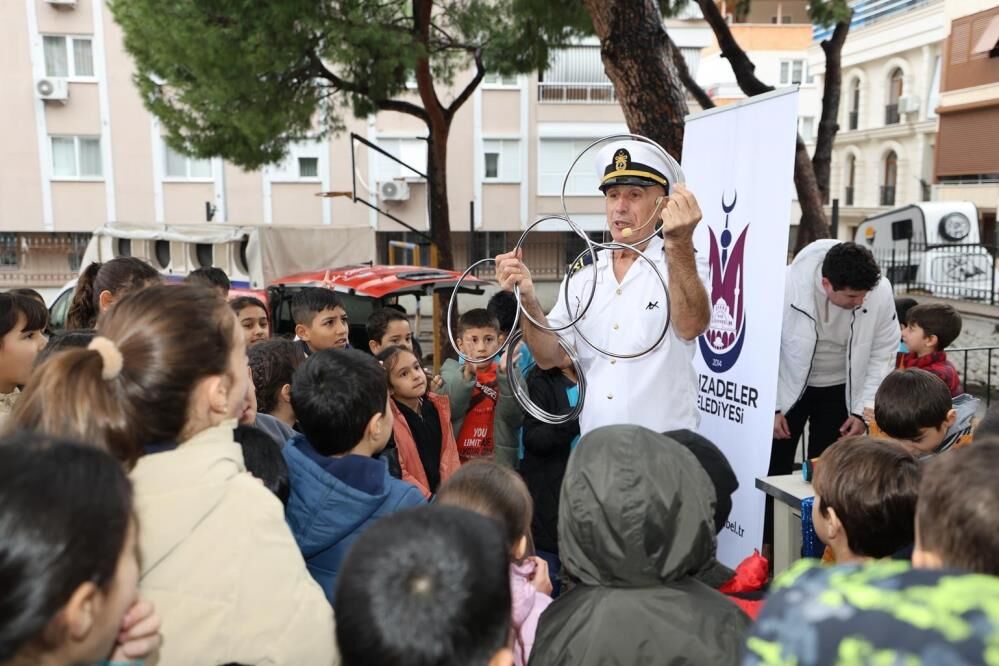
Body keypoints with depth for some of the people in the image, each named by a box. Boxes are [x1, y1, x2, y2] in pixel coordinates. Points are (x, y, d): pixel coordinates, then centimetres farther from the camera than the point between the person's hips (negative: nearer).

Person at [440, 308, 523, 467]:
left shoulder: (509, 373, 1)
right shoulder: (451, 371, 0)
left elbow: (515, 418, -14)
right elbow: (446, 411, -17)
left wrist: (505, 375, -25)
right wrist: (468, 374, -31)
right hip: (456, 462, 0)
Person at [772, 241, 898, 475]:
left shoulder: (881, 292, -20)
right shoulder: (788, 284, -27)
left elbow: (882, 355, -6)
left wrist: (863, 411, -9)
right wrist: (771, 407, -11)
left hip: (840, 388, 2)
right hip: (788, 386, -1)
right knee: (774, 468, 3)